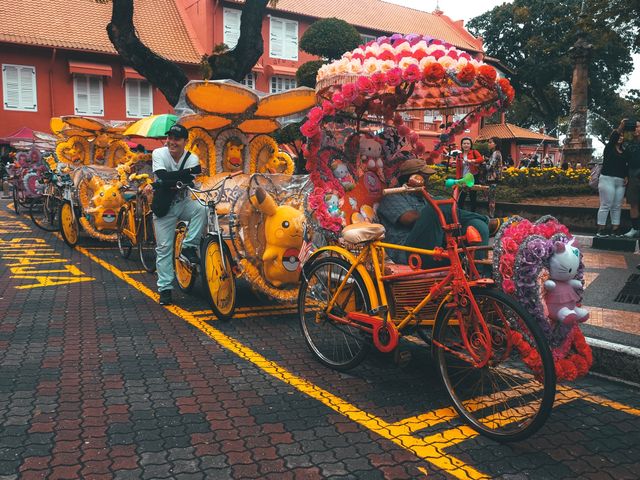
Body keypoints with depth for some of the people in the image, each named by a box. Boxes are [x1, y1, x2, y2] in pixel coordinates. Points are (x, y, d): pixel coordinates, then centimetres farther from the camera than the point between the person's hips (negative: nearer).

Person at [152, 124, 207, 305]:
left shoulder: (192, 159, -10)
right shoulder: (159, 153, -12)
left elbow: (188, 182, -22)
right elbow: (164, 177, -28)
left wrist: (169, 182, -28)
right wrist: (189, 171, -29)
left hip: (183, 203, 1)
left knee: (201, 209, -32)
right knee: (164, 247, -2)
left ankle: (188, 248, -18)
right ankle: (165, 288, 8)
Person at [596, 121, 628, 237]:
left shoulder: (623, 152, 17)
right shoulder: (609, 148, 3)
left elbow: (626, 166, 16)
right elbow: (612, 138, -15)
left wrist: (626, 177, 1)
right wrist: (620, 127, -24)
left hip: (620, 181, 6)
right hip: (607, 179, -6)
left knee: (617, 206, 5)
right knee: (605, 206, -9)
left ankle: (615, 230, 8)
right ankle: (601, 230, -8)